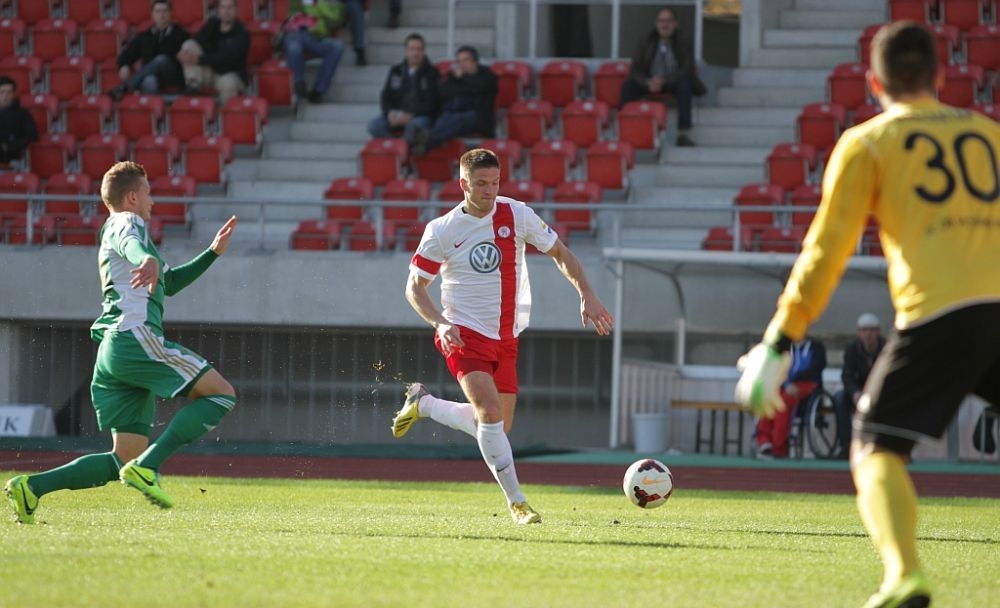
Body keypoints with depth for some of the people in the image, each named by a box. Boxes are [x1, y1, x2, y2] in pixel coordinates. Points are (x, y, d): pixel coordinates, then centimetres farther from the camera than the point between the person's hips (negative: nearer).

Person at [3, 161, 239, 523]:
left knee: (125, 459, 5)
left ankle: (32, 487, -6)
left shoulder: (116, 232, 33)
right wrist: (148, 260, -46)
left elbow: (170, 283, 44)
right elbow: (129, 243, -23)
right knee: (221, 393, -10)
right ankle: (146, 468, -22)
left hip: (111, 356, 10)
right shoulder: (127, 222, 5)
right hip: (135, 337, -10)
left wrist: (213, 253, 37)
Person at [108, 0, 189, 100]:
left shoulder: (181, 35, 14)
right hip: (150, 75, 2)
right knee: (149, 82, -36)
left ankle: (124, 87, -38)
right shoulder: (143, 37, 20)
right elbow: (126, 55, 20)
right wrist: (124, 66, -2)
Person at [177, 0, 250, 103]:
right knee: (189, 45, -15)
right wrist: (186, 53, -32)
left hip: (231, 75, -5)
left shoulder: (242, 33, -14)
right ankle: (193, 85, -24)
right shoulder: (212, 24, 5)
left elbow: (227, 57, -26)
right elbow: (197, 42, -8)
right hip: (209, 73, 5)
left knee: (228, 84, -42)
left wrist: (199, 59, -36)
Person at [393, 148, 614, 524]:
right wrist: (440, 323, -20)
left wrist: (587, 296, -3)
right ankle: (517, 502, -13)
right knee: (491, 412, -23)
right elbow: (414, 288, -2)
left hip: (505, 338, 4)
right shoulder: (442, 231, -9)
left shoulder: (516, 215, -3)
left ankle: (422, 403, 31)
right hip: (463, 335, -4)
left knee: (498, 428, 8)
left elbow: (559, 253, 9)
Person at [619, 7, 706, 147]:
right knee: (627, 85, -27)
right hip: (649, 83, 2)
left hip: (672, 83, -2)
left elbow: (686, 71, -17)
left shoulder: (683, 45, -5)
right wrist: (648, 83, -28)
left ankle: (683, 134, -39)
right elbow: (635, 70, -5)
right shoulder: (646, 43, 1)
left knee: (684, 84, -36)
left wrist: (664, 81, -32)